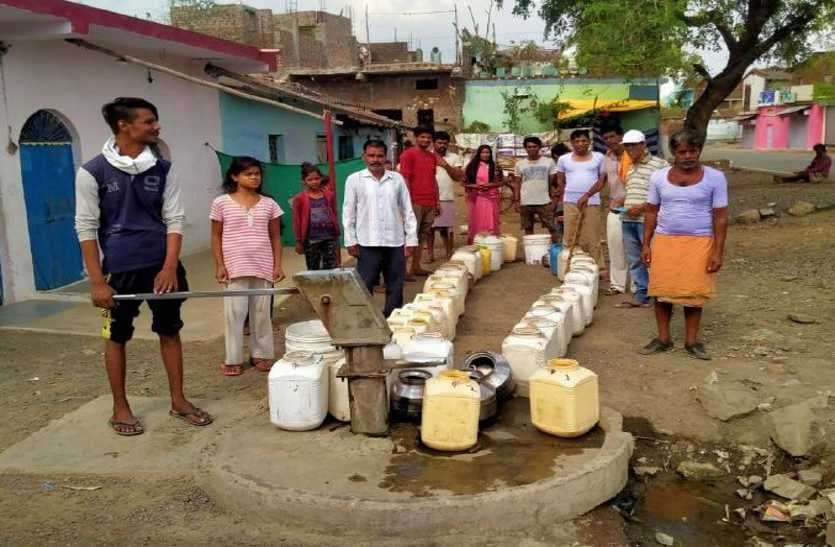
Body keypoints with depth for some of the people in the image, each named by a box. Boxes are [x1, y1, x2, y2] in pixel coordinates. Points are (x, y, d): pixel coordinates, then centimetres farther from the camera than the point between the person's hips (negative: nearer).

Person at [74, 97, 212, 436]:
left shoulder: (161, 169, 1)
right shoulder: (93, 172, -8)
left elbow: (174, 220, 1)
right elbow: (86, 228, -6)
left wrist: (170, 267, -9)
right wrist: (97, 281, -9)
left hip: (162, 265, 3)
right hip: (120, 269, -3)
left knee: (170, 331, 10)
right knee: (116, 337, 9)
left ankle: (178, 401, 23)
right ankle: (120, 408, 24)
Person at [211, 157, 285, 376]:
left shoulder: (269, 204, 4)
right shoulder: (221, 203, -1)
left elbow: (275, 237, 8)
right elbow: (216, 237, 2)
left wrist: (278, 265, 2)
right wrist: (219, 265, -4)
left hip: (263, 267, 2)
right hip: (234, 267, -2)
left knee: (261, 312, 9)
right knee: (234, 312, 2)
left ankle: (261, 354, 22)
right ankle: (233, 359, 13)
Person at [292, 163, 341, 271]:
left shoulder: (329, 195, 5)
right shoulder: (299, 198, -3)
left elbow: (334, 216, 12)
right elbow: (297, 222, 0)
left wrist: (337, 236, 12)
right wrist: (299, 241, -1)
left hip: (330, 237, 2)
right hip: (311, 240, -2)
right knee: (313, 271, 9)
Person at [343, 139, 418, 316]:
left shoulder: (397, 179, 5)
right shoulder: (354, 180, 1)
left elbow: (407, 211, 7)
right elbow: (348, 213, 2)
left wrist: (411, 239, 3)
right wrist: (350, 241, -2)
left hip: (395, 242, 2)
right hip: (367, 243, -2)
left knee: (395, 285, 9)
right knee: (364, 285, 2)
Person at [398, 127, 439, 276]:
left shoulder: (432, 156, 15)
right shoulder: (408, 154, -6)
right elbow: (405, 179, -10)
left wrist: (437, 201, 16)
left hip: (430, 203, 7)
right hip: (415, 202, -7)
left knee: (423, 236, 9)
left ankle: (416, 267, 16)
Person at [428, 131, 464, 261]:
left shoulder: (454, 157, 7)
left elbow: (458, 176, -2)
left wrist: (446, 165, -12)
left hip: (447, 199, 1)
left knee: (448, 228, 3)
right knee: (430, 227, 3)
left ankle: (449, 253, 12)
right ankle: (430, 254, 13)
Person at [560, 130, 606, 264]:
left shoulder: (598, 157, 5)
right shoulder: (564, 159, 8)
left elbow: (603, 179, 2)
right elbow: (560, 181, 15)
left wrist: (587, 195, -8)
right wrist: (566, 197, 9)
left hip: (592, 203, -1)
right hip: (570, 203, 1)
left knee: (592, 238, -1)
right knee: (570, 238, 2)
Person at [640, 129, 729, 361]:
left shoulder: (714, 178, -3)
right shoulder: (659, 177, 2)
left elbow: (720, 217, -3)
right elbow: (652, 212, 8)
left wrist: (718, 250, -8)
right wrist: (646, 244, 2)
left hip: (699, 243, -2)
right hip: (664, 241, 2)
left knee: (693, 293, 2)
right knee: (662, 291, 3)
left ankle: (692, 340, 15)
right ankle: (663, 338, 15)